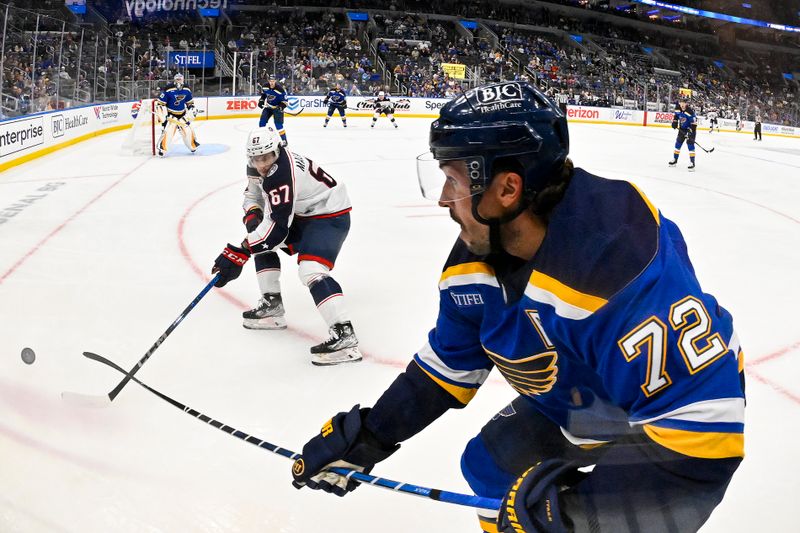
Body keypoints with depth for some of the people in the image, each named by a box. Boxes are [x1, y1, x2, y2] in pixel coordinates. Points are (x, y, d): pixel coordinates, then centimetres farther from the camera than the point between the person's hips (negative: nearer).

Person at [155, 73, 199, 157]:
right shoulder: (168, 90, -18)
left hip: (182, 114, 5)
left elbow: (190, 102, 17)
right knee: (167, 130, -19)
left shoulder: (186, 90, 0)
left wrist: (192, 109, 7)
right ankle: (160, 148, -12)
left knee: (188, 130, 8)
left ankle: (193, 146, 28)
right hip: (170, 115, -5)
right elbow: (160, 103, -15)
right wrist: (162, 115, -20)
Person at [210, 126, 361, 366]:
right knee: (262, 241, 16)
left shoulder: (282, 175, -31)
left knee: (310, 269, -29)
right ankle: (272, 306, 23)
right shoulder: (258, 165, -3)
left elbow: (277, 226, -34)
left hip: (331, 215, -10)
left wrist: (240, 253, -35)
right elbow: (253, 194, 14)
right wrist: (252, 214, -9)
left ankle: (345, 336, -36)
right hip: (303, 213, 11)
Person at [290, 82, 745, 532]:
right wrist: (365, 438, 0)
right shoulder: (480, 252, -13)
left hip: (681, 408, -7)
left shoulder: (623, 260, -41)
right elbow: (446, 369, 3)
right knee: (490, 468, 12)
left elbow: (706, 429, -41)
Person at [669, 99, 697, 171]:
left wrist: (691, 131, -29)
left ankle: (692, 163, -15)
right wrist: (674, 122, 2)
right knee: (678, 143, 13)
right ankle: (675, 160, 28)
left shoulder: (690, 111, -28)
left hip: (690, 129, -7)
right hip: (682, 129, 7)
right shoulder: (678, 109, -7)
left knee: (690, 144, -15)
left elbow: (694, 122, -26)